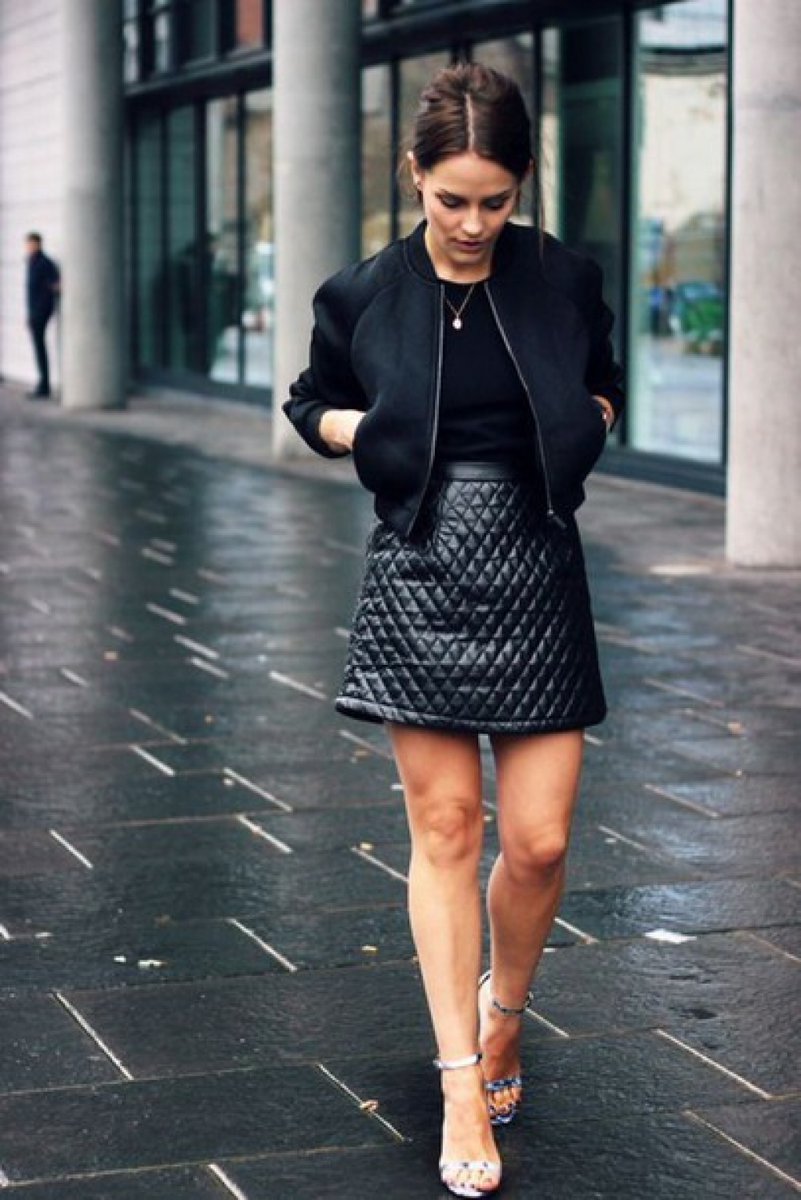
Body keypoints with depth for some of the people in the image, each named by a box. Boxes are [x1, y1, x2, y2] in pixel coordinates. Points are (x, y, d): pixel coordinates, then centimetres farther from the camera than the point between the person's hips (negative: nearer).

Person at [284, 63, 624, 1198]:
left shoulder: (565, 281, 0)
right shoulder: (364, 295, -1)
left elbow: (602, 390, 18)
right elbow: (312, 404, 15)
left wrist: (581, 427, -4)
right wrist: (379, 435, -5)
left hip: (538, 578, 1)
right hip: (421, 579, 0)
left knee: (538, 839, -1)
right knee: (445, 829, 1)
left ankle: (504, 1010, 29)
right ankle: (462, 1083, 9)